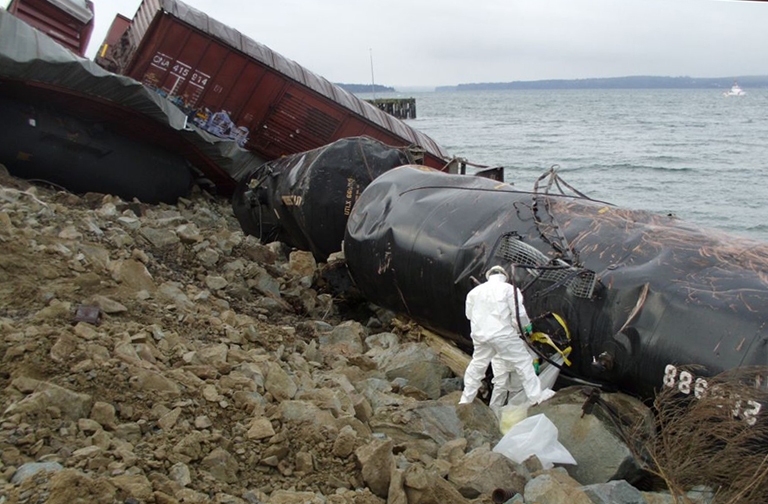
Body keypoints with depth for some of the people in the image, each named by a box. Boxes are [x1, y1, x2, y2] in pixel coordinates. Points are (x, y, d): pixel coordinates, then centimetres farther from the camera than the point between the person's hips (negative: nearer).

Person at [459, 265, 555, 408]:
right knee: (523, 361, 5)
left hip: (480, 335, 5)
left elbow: (469, 314, 16)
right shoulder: (509, 289, -1)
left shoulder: (475, 291, 13)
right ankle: (536, 396, 3)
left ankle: (466, 400, 22)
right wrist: (526, 326, 14)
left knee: (477, 366, 17)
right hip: (503, 334, -4)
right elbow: (519, 314, -5)